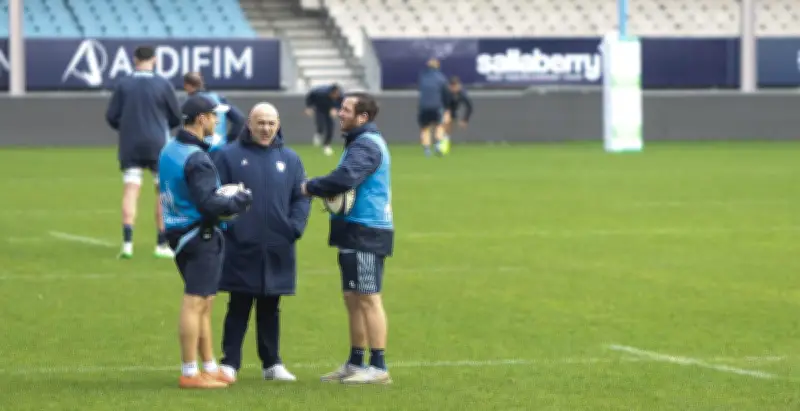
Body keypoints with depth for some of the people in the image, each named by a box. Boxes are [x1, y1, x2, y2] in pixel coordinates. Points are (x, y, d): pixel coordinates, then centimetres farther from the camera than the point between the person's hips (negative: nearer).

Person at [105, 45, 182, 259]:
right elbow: (176, 117, 1)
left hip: (130, 145, 2)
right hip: (158, 145, -1)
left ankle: (127, 242, -12)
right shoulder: (163, 85, -4)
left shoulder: (123, 85, 0)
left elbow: (111, 117, 1)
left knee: (131, 191, 0)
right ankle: (162, 245, 9)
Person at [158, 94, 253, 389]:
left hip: (178, 232, 10)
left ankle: (210, 368, 24)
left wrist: (224, 197, 13)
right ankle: (190, 373, -3)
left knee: (204, 304, 17)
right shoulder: (196, 159, -20)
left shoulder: (169, 150, 10)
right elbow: (208, 204, -23)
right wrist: (239, 201, -7)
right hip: (199, 235, -10)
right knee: (195, 303, -6)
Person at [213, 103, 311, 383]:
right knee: (238, 308, 0)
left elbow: (302, 198, 9)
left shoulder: (290, 159, 10)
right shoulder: (230, 156, 1)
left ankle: (272, 363, 18)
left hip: (277, 251, 3)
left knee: (270, 309, 11)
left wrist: (294, 227, -5)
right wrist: (225, 227, -11)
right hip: (240, 249, -3)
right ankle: (230, 363, 5)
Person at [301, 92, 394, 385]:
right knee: (353, 299, 15)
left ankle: (378, 368, -7)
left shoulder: (366, 145, -16)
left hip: (366, 234, -11)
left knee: (368, 298, -8)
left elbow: (345, 178, -29)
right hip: (355, 232, 11)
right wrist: (327, 192, -3)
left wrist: (310, 187, -13)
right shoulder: (361, 142, 18)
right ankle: (355, 364, 22)